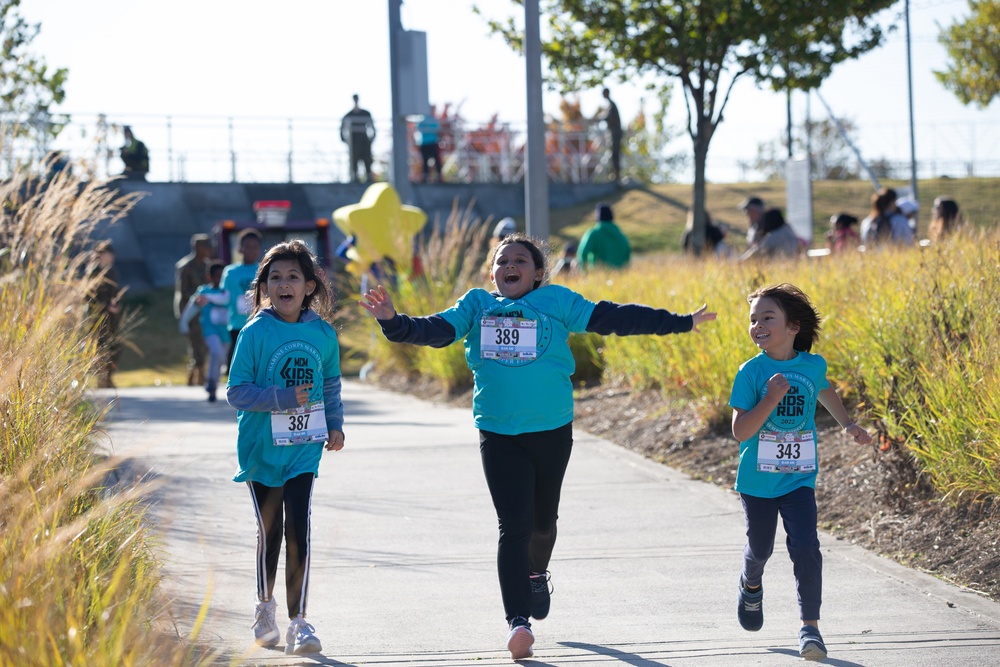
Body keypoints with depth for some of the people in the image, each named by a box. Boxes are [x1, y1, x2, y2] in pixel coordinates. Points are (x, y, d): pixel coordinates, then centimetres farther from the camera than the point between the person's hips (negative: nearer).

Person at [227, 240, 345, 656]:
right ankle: (265, 609, 35)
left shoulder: (323, 334, 1)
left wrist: (335, 424, 3)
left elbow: (331, 384, 16)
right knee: (269, 531, 12)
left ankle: (298, 622, -6)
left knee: (298, 531, -10)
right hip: (261, 447, -1)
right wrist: (284, 398, -21)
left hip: (303, 448, 1)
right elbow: (236, 392, -10)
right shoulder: (255, 334, -9)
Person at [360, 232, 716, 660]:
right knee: (514, 525, -11)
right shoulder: (476, 306, 7)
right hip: (497, 433, -1)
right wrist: (394, 323, -22)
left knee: (542, 520, 17)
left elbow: (612, 318, 2)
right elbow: (435, 331, -2)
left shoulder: (557, 302, 3)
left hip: (552, 431, 1)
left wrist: (680, 322, -1)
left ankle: (537, 574, 50)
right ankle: (517, 621, -15)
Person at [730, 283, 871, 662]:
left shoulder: (813, 365, -3)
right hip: (757, 479, -1)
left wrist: (847, 425, 16)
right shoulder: (752, 372, -13)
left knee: (806, 549, -13)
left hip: (799, 478, 1)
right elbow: (740, 431, -19)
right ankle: (751, 585, 50)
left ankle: (810, 627, -6)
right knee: (760, 548, 16)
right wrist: (771, 398, -30)